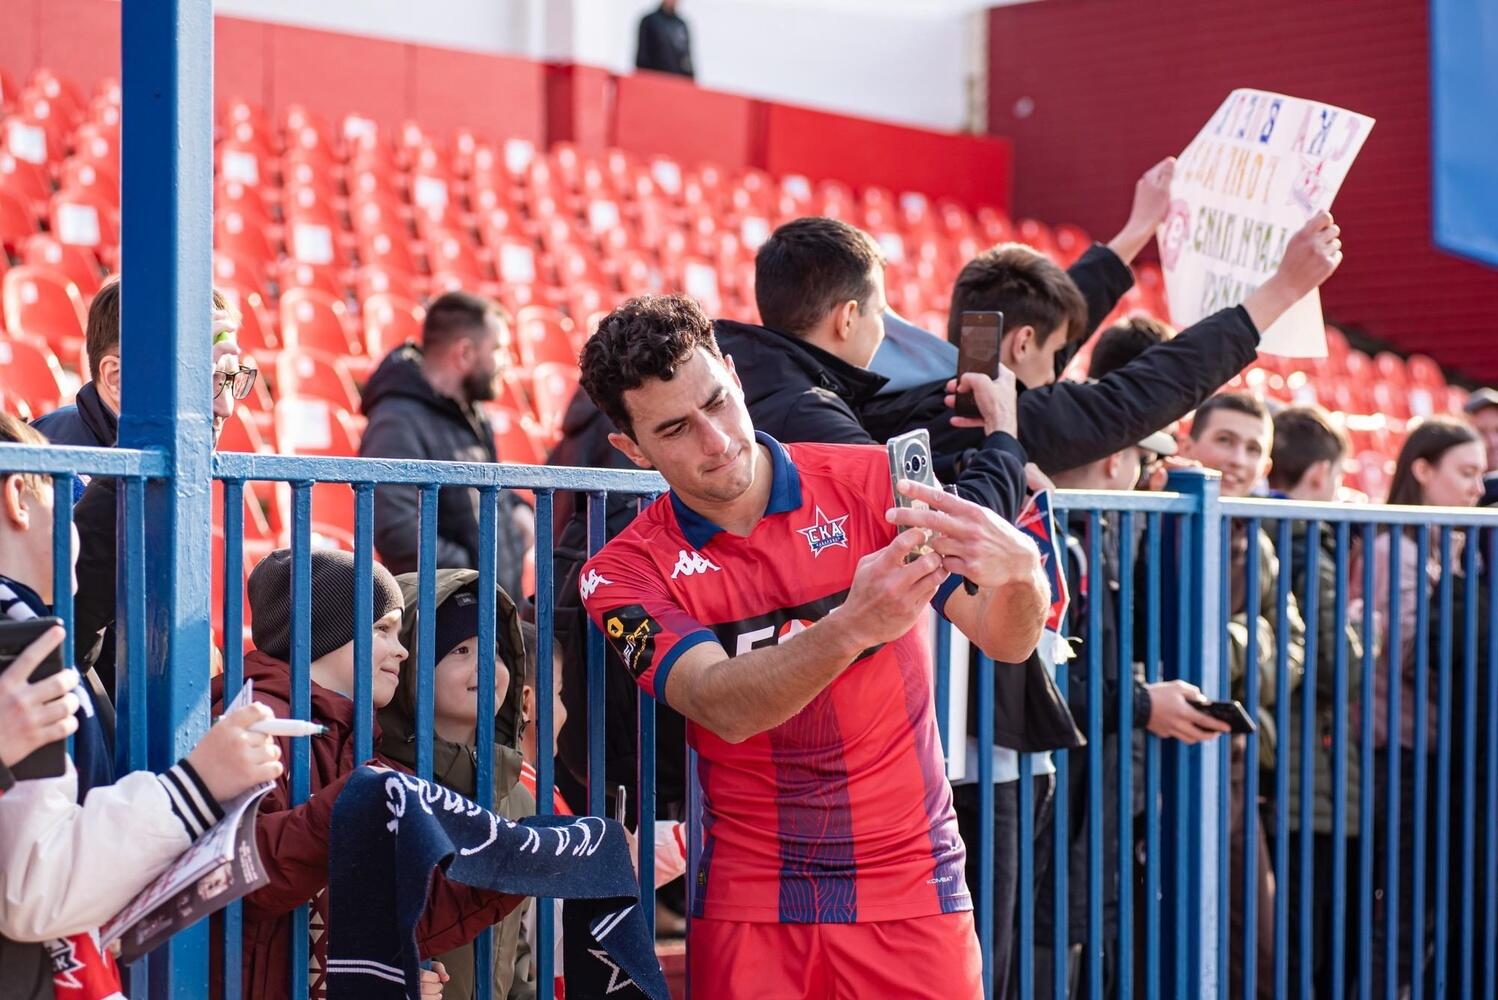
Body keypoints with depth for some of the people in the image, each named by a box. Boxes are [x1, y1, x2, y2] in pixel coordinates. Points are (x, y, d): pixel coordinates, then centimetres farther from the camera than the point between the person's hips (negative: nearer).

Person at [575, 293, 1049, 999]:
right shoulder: (625, 573, -6)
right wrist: (853, 627, -41)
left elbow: (1006, 642, -10)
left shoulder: (873, 483, -5)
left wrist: (1018, 573, -35)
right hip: (749, 906, 0)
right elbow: (724, 707, -23)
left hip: (912, 889, 0)